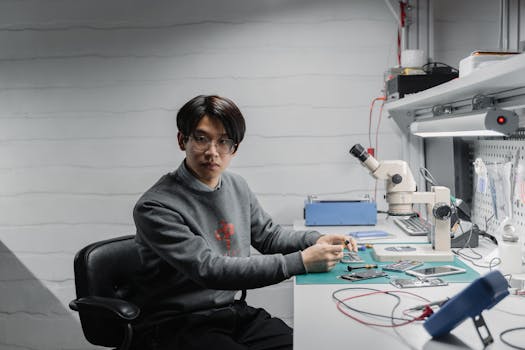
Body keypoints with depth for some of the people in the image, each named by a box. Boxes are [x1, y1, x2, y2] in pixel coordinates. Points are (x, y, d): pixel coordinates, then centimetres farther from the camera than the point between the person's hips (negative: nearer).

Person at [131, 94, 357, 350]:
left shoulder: (237, 187, 7)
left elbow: (268, 234, 19)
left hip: (235, 311, 6)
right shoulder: (155, 208, -18)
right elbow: (209, 270, -24)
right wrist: (300, 262, -25)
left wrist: (315, 240, -2)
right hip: (180, 326, -6)